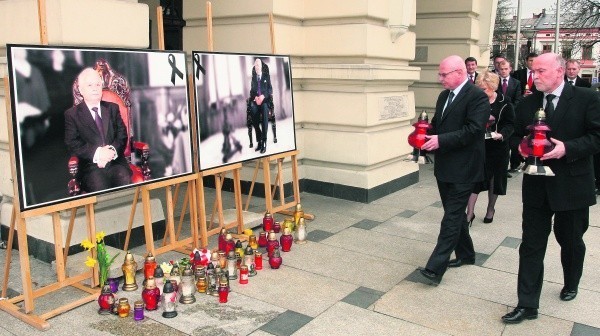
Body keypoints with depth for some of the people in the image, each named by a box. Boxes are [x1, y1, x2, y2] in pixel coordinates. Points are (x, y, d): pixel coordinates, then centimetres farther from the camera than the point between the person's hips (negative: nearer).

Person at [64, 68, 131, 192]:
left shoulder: (112, 108, 19)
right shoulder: (71, 114, 10)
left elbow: (122, 135, 10)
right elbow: (72, 144, 0)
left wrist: (112, 150, -11)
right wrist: (97, 153, -16)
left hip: (116, 162, 2)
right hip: (91, 166, -2)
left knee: (125, 181, -29)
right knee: (100, 188, -32)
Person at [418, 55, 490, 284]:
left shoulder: (477, 97, -13)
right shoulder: (444, 96, 14)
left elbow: (474, 130, -22)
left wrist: (440, 140, -26)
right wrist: (427, 135, 1)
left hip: (462, 169, -9)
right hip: (444, 166, 9)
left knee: (452, 217, -7)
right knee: (455, 213, 18)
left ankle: (435, 268, -7)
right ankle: (465, 254, 35)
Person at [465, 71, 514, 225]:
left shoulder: (504, 103, -7)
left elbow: (510, 124, -4)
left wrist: (501, 134, -24)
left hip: (496, 147, -1)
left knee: (494, 179, 12)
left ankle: (490, 209, 31)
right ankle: (470, 213, 4)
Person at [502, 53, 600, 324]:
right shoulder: (527, 104, 4)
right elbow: (517, 137, 11)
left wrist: (567, 148, -23)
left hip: (572, 185, -2)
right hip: (537, 186, 2)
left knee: (570, 240, 17)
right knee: (531, 244, 2)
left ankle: (571, 284, 46)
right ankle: (527, 304, 9)